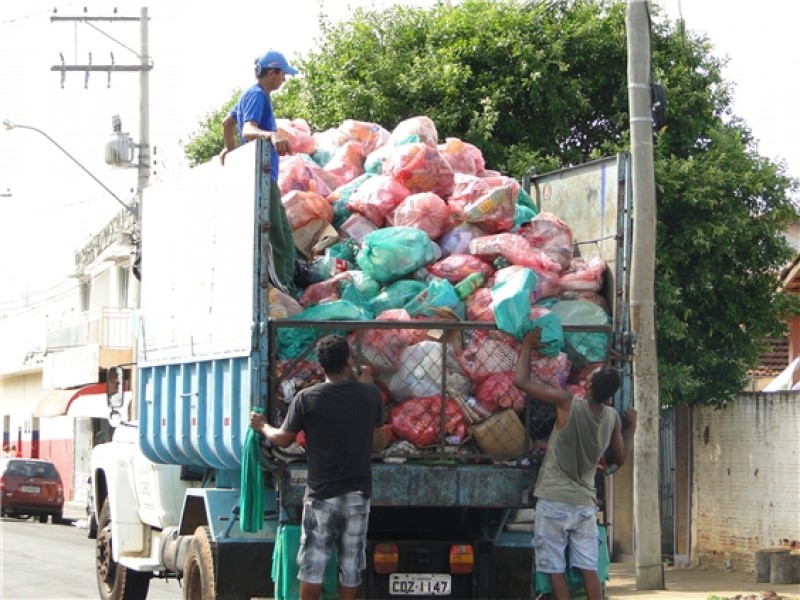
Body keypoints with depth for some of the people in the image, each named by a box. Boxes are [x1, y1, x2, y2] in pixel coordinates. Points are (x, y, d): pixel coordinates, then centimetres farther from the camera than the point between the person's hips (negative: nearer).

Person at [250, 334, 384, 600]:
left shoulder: (307, 398, -9)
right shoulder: (370, 394, -2)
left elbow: (283, 439, 0)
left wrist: (263, 427, 21)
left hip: (321, 494, -2)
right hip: (357, 493, 2)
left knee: (313, 563, 4)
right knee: (351, 563, 8)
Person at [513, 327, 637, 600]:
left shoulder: (568, 403, -15)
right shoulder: (612, 418, 0)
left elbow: (521, 381, -13)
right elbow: (621, 457, 16)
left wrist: (527, 348, 1)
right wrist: (631, 426, 30)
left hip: (554, 501, -4)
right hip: (585, 503, 5)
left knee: (555, 570, -1)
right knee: (589, 569, 5)